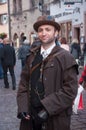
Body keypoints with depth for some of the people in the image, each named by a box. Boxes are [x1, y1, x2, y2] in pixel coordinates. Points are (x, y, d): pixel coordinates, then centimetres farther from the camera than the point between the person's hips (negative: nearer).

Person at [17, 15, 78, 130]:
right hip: (30, 117, 4)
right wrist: (22, 107, -6)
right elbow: (24, 83, 8)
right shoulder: (32, 56, 8)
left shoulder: (65, 58, -7)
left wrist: (48, 109, -19)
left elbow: (70, 90, -13)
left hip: (55, 119, -4)